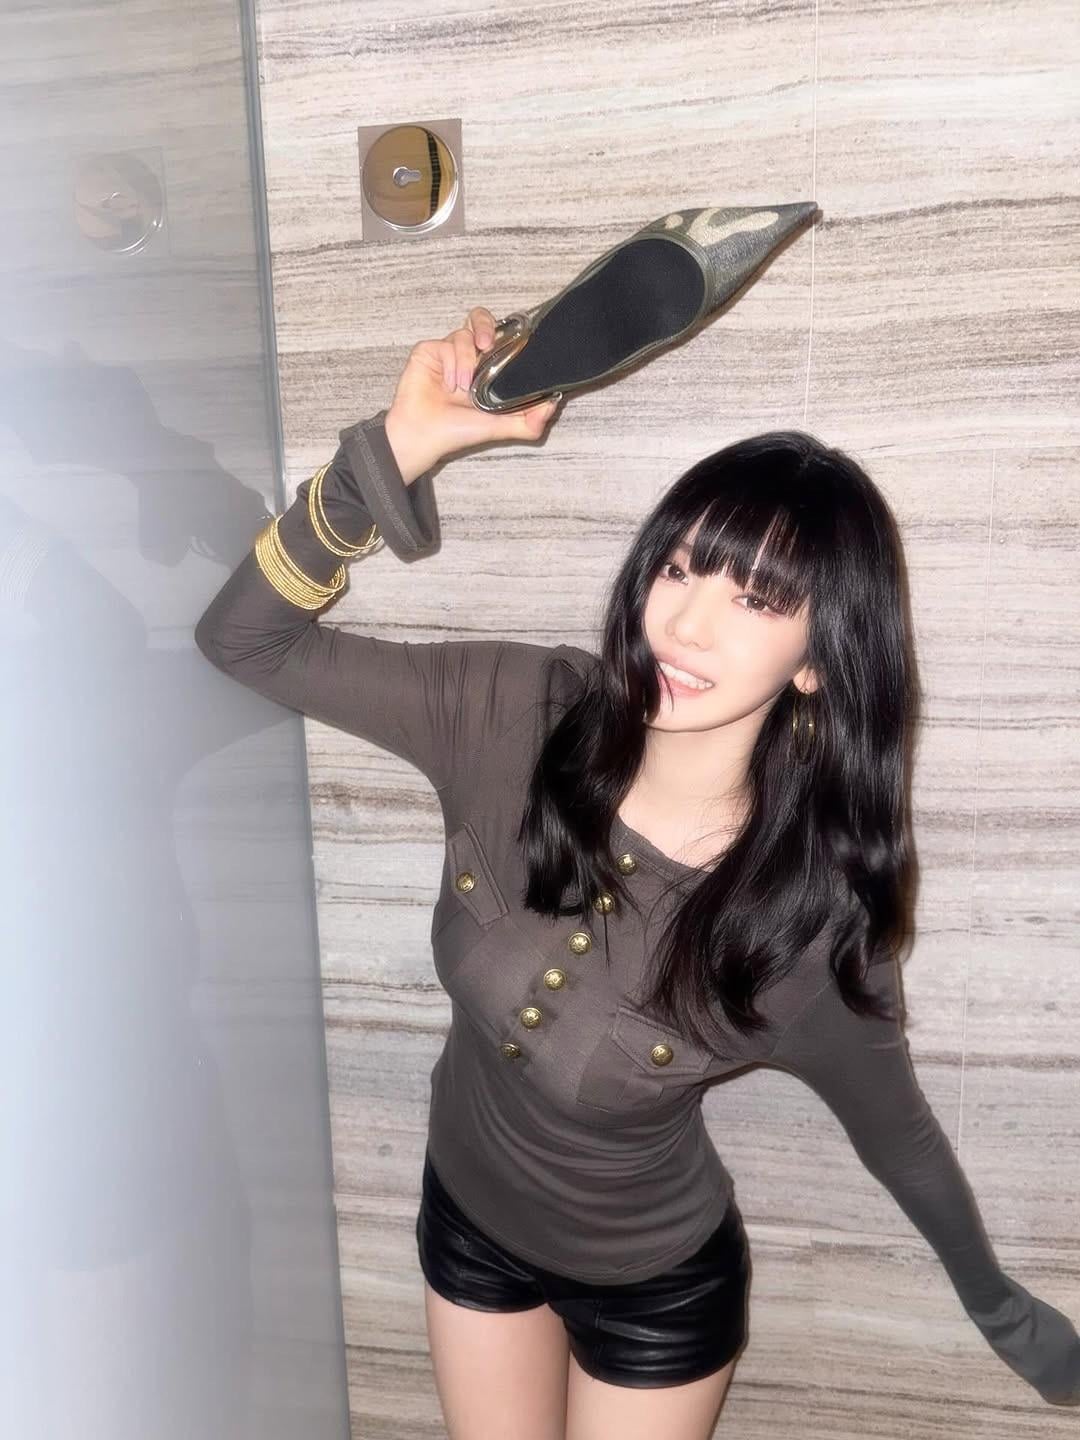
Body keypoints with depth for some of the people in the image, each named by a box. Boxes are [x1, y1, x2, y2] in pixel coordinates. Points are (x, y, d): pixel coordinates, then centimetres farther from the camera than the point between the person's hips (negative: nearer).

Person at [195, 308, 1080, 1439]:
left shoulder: (814, 919, -30)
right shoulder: (517, 715, -25)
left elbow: (896, 1133, -11)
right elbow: (246, 640, -21)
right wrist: (404, 443, -35)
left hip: (656, 1289, -3)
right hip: (466, 1218, 3)